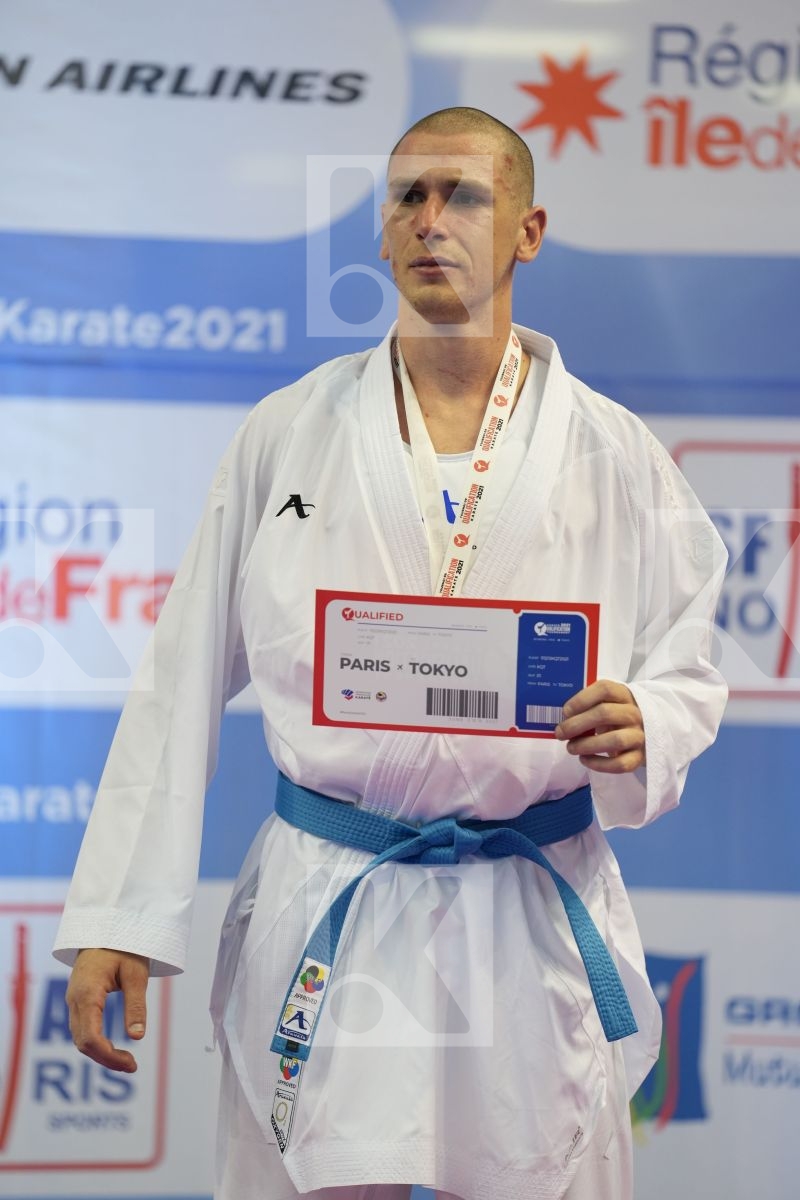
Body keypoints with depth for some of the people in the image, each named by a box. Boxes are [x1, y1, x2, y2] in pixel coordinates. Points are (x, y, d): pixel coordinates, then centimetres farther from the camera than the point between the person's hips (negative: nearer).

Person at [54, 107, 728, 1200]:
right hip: (319, 922, 0)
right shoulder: (286, 435, 2)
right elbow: (182, 684, 2)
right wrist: (120, 919, -2)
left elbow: (686, 668, 8)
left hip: (534, 921, 0)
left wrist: (641, 732, -17)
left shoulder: (612, 453, 1)